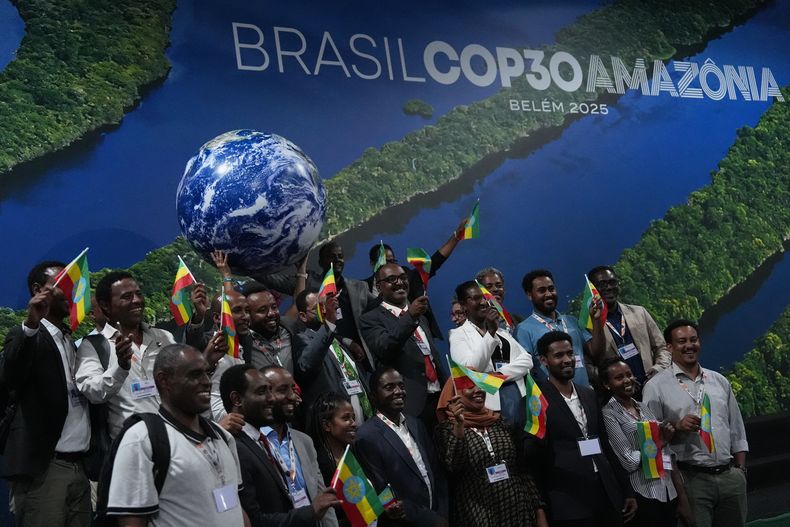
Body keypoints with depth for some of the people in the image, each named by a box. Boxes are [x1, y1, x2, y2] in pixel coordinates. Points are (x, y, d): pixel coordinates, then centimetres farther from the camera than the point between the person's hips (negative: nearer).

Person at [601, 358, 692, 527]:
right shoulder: (609, 414, -10)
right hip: (642, 496, -6)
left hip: (669, 493, 6)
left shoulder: (643, 407, 10)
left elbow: (667, 455, 10)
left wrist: (682, 497, 5)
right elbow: (628, 461, -15)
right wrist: (661, 441, -10)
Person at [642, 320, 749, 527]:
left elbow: (736, 430, 16)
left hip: (730, 476, 5)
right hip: (691, 479, -5)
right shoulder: (656, 386, -3)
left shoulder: (719, 381, 13)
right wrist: (676, 427, -19)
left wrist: (741, 470, 10)